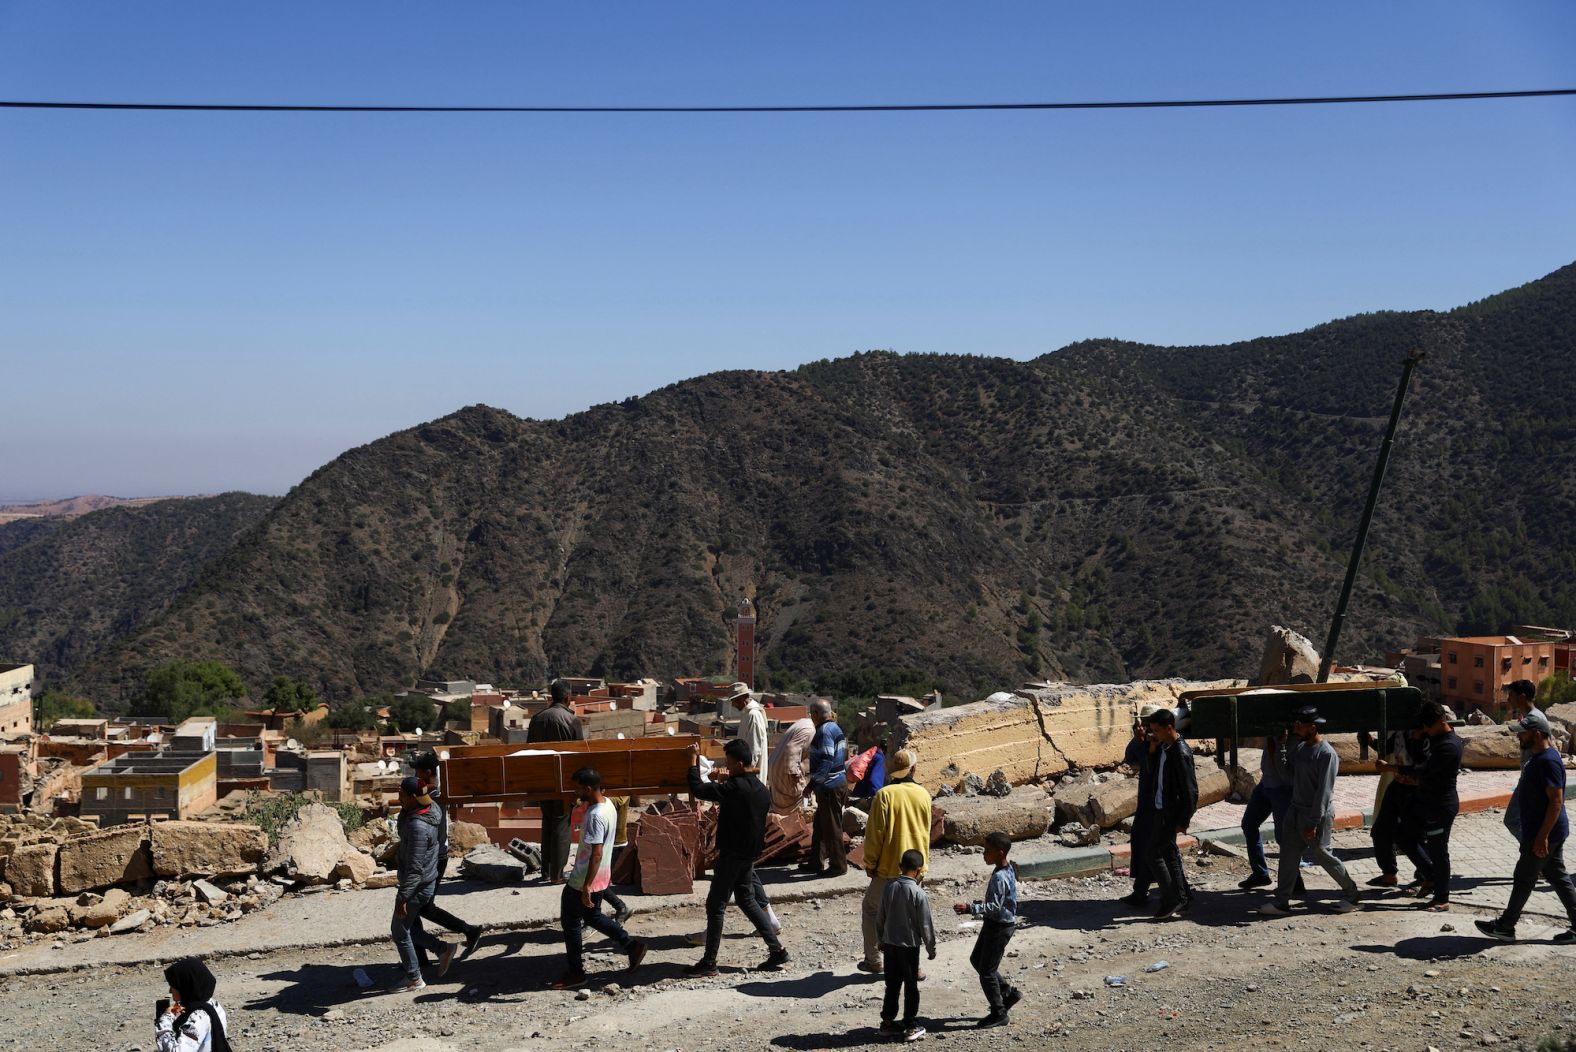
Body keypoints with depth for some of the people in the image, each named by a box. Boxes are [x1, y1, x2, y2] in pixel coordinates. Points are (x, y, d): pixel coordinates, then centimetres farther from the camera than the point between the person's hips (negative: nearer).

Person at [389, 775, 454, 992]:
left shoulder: (418, 827, -29)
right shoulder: (431, 810, -1)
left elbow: (415, 868, -29)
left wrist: (402, 897, -27)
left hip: (417, 886, -10)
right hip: (427, 883, 10)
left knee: (399, 930, 5)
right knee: (409, 927, 21)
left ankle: (413, 979, 15)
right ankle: (443, 949, 22)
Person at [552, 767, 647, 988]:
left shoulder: (596, 816, -27)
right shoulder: (608, 804, 3)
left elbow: (597, 853, -29)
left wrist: (586, 886, -27)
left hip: (584, 881, -9)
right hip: (602, 877, 9)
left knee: (571, 922, 6)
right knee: (593, 917, 24)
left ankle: (575, 972, 16)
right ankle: (632, 945, 22)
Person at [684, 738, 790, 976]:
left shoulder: (735, 787, -21)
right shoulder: (761, 790, 6)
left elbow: (698, 789, -22)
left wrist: (694, 760, -10)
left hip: (732, 856, -8)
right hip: (749, 855, 8)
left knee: (716, 906, 0)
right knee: (747, 901, 20)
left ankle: (709, 963, 4)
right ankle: (777, 950, 17)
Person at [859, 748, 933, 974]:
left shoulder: (885, 794, -15)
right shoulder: (923, 794, 1)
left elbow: (875, 833, -13)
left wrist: (870, 863, -3)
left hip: (889, 867, -4)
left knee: (871, 909, 14)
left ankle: (873, 960, 16)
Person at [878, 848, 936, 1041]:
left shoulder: (889, 888, -3)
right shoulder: (919, 894, -18)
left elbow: (880, 918, 6)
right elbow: (925, 925, -12)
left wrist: (882, 940, 20)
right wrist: (931, 948, 1)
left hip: (890, 944, 5)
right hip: (909, 945, -5)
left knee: (892, 985, 16)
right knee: (911, 987, 7)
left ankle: (888, 1021, 24)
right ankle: (911, 1026, 13)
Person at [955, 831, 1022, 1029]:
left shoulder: (999, 877, -27)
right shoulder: (1008, 870, 4)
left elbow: (995, 907, -29)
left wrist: (970, 908, -32)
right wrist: (976, 905, 14)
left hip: (1000, 927, -10)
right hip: (994, 924, 10)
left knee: (987, 971, 2)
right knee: (976, 959, 22)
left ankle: (999, 1013, 15)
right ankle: (1008, 992, 29)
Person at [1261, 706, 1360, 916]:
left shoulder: (1326, 753, -17)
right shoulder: (1300, 748, 9)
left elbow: (1324, 791, -19)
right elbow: (1289, 776, 10)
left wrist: (1313, 822, -21)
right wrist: (1279, 753, -3)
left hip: (1317, 814, -8)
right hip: (1296, 811, 8)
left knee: (1322, 855, 2)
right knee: (1288, 855, 5)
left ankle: (1350, 894, 22)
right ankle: (1282, 902, 10)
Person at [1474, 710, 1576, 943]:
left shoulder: (1548, 761, -22)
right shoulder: (1538, 757, 10)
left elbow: (1556, 800, -25)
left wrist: (1542, 836, -25)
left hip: (1542, 834, -10)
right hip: (1547, 833, 10)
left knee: (1524, 879, 2)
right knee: (1557, 877, 13)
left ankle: (1505, 927, 12)